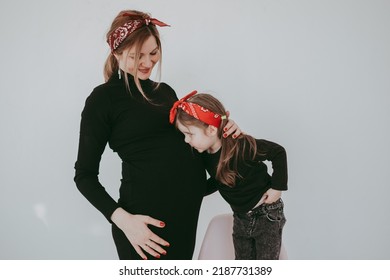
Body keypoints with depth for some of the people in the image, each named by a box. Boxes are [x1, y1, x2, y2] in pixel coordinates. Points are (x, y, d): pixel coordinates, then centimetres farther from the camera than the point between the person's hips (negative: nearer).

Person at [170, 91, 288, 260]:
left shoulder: (242, 146, -29)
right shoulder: (205, 154, -9)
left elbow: (278, 152, -18)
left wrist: (277, 187, -19)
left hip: (267, 214, -6)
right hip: (240, 217, 7)